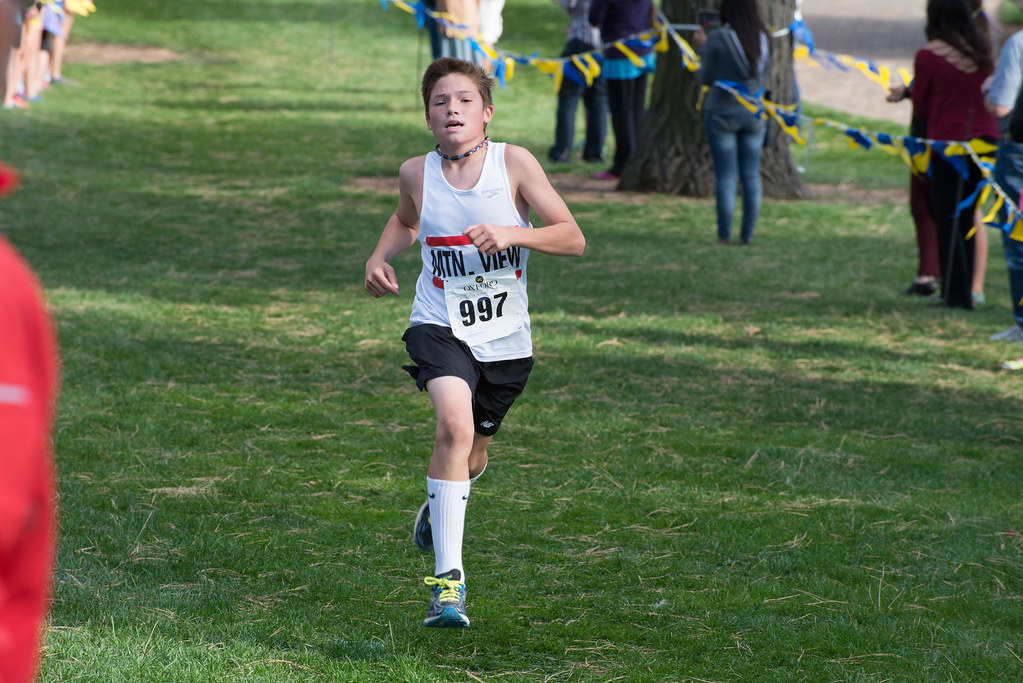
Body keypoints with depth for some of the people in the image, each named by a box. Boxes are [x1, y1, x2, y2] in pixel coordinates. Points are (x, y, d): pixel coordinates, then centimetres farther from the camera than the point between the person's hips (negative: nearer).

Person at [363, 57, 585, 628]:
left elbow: (574, 239, -10)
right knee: (455, 424, -29)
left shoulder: (514, 163, -9)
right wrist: (380, 259, 3)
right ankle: (448, 576, -28)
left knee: (473, 453, 19)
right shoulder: (417, 174, -3)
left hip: (505, 339, 1)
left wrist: (511, 234, -25)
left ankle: (439, 505, 58)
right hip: (440, 325, -1)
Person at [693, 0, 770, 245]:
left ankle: (724, 234, -1)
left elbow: (706, 78, -6)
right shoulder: (761, 38, 0)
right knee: (751, 176, 8)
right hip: (754, 113, 3)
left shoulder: (717, 39, -13)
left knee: (726, 176, 0)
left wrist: (702, 48, 8)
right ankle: (747, 234, 9)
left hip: (722, 112, -3)